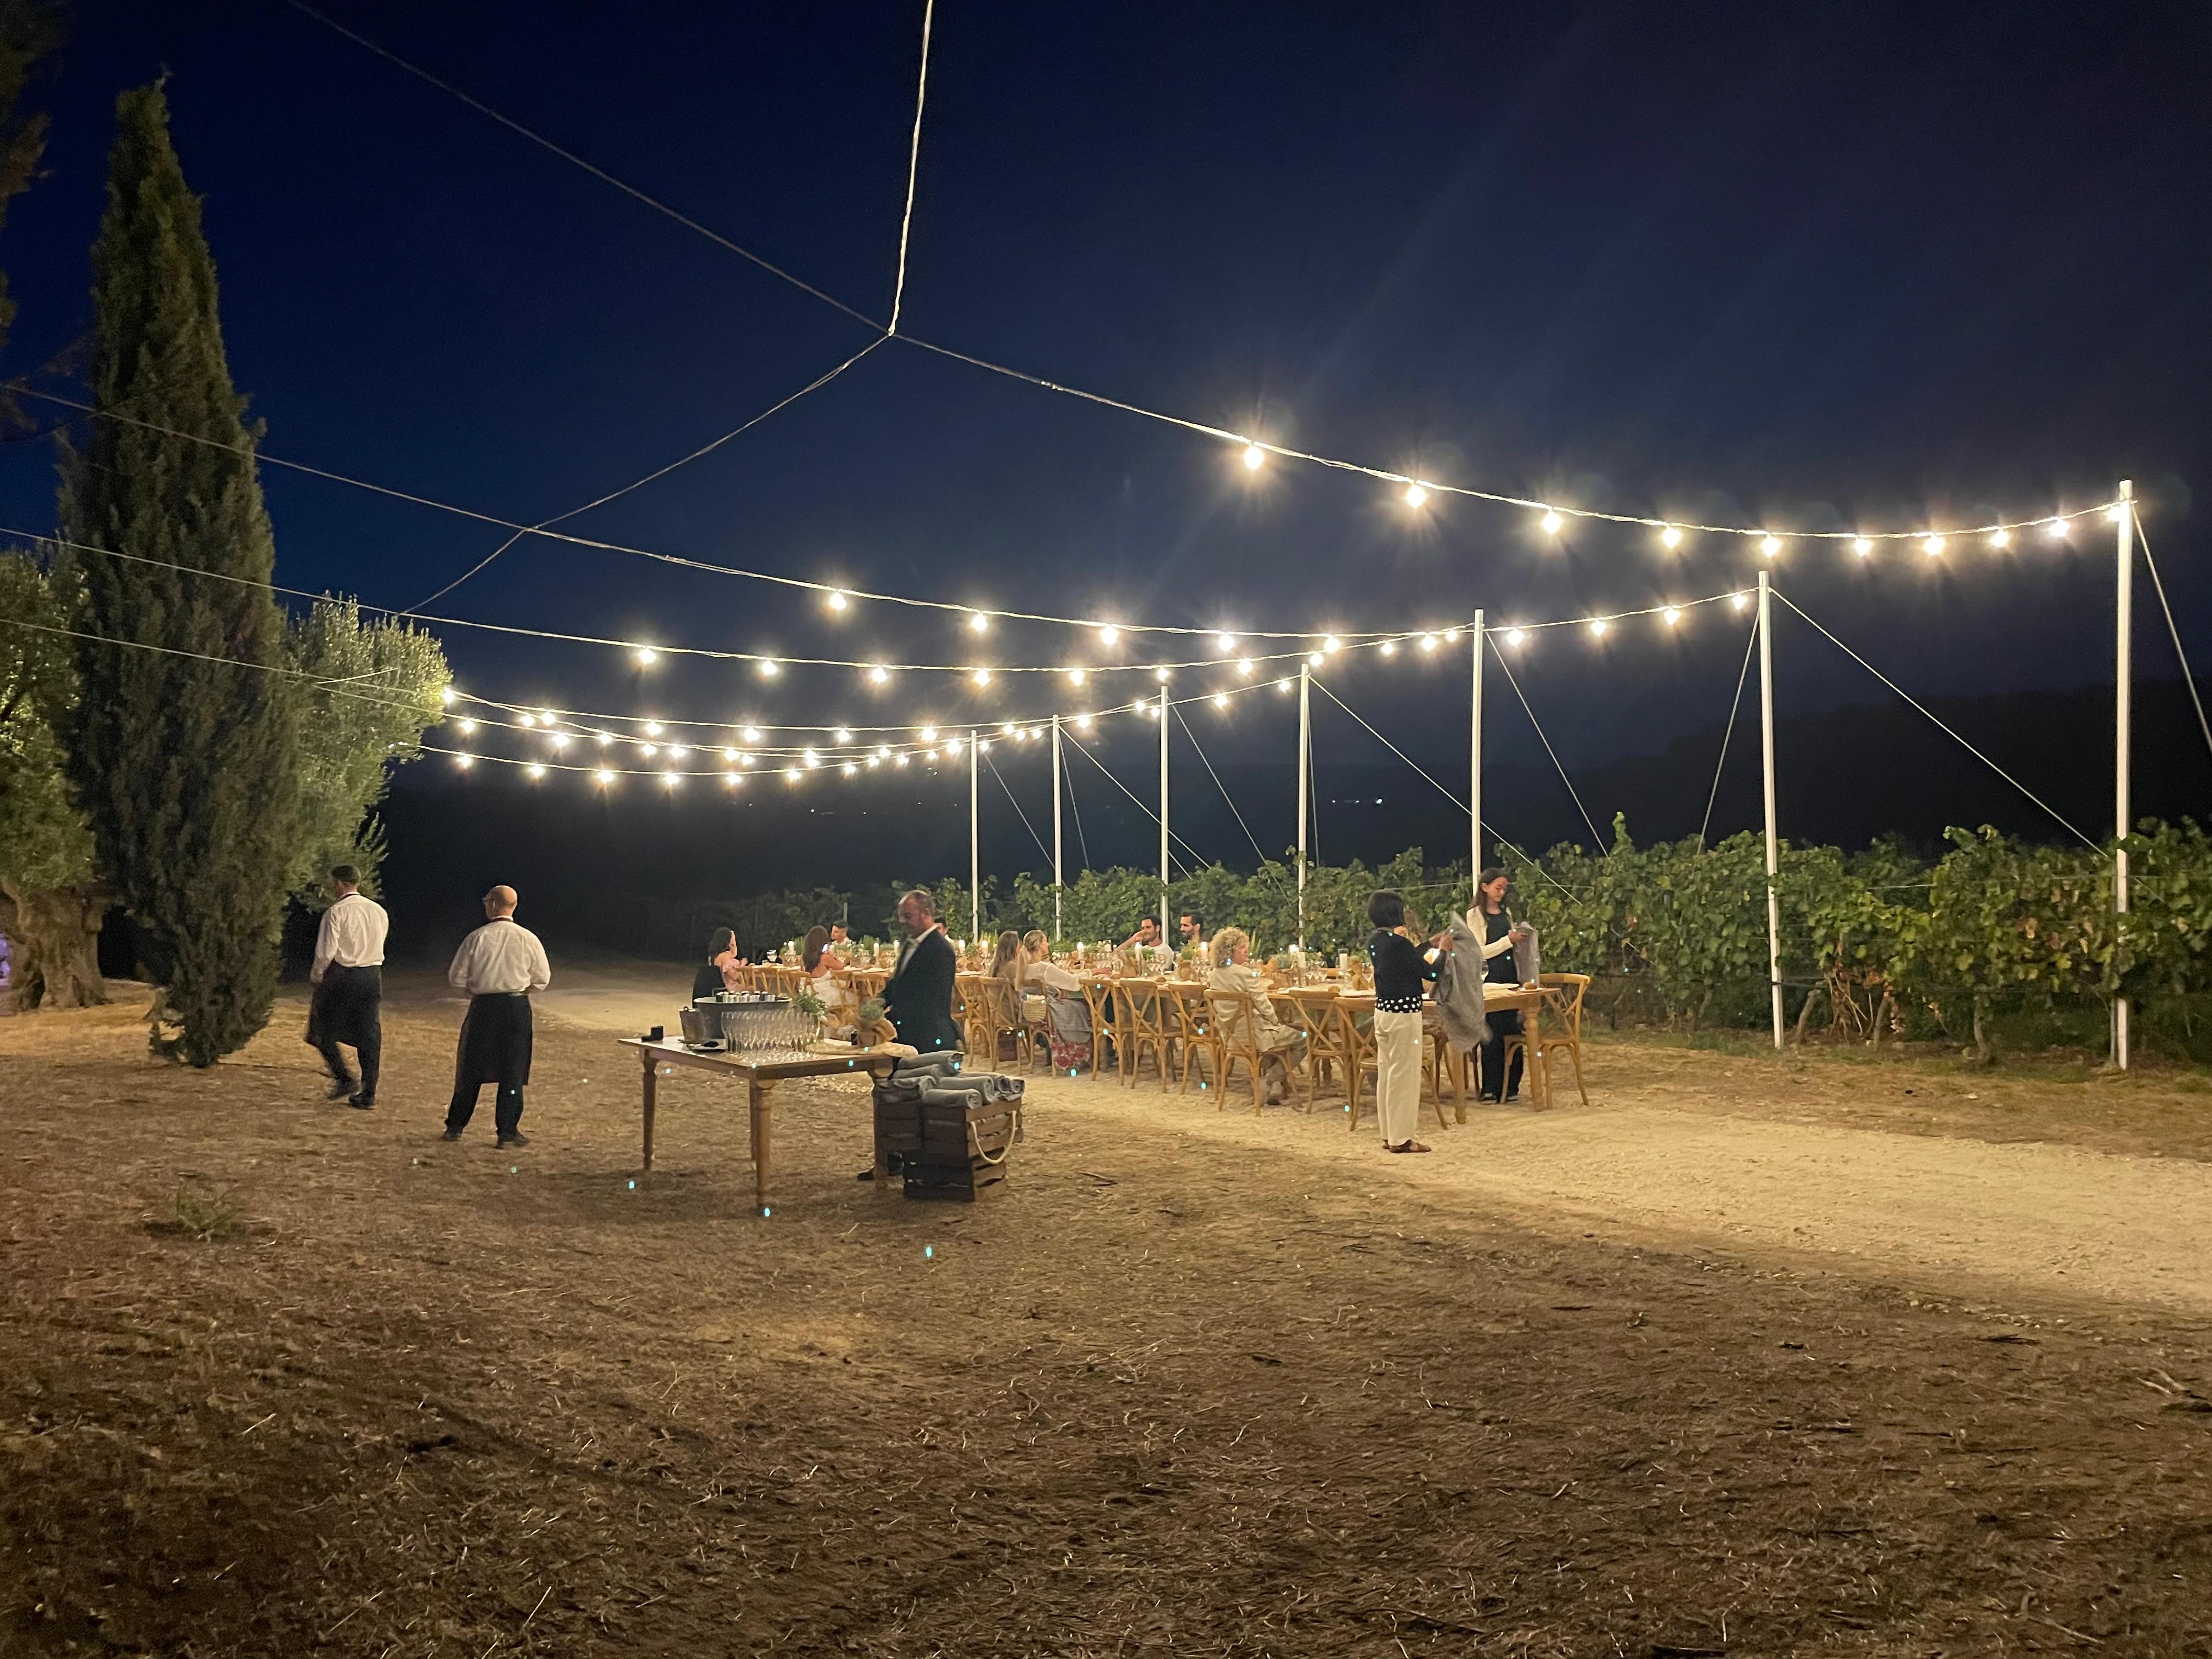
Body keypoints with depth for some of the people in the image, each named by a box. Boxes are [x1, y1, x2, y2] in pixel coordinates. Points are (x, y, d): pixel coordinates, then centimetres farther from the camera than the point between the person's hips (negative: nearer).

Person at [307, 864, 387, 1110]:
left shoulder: (336, 912, -10)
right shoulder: (380, 912, 8)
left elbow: (326, 951, -12)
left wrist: (316, 976, 4)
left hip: (342, 976, -5)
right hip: (373, 976, 5)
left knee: (323, 1030, 12)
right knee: (370, 1036, 7)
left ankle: (345, 1079, 3)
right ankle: (368, 1094, 9)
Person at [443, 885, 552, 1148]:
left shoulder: (476, 938, -5)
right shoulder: (528, 939, -3)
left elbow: (456, 978, -1)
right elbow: (542, 979, 4)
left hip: (483, 1007, 0)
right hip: (517, 1008, 0)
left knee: (472, 1068, 12)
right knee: (513, 1070, 5)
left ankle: (455, 1126, 22)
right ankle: (508, 1132, 6)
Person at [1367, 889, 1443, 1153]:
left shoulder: (1374, 940, 6)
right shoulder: (1399, 943, -18)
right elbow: (1428, 973, -12)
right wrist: (1435, 958, 6)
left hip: (1382, 1010, 9)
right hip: (1404, 1013, -8)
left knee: (1386, 1072, 13)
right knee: (1404, 1074, -1)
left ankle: (1389, 1135, 20)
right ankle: (1401, 1138, 3)